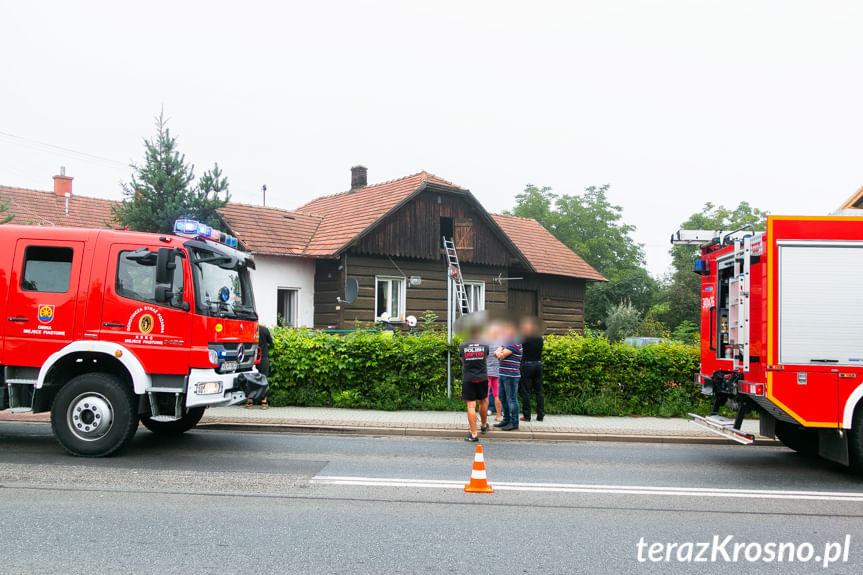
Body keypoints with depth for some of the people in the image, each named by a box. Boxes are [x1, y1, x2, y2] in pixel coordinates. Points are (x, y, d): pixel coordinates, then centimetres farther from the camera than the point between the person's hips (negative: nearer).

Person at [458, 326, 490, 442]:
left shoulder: (462, 346, -4)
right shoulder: (484, 345, -2)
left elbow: (462, 360, 9)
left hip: (468, 379, -2)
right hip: (482, 378, 2)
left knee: (471, 406, -1)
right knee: (483, 402, 21)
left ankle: (474, 434, -3)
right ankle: (484, 426, 40)